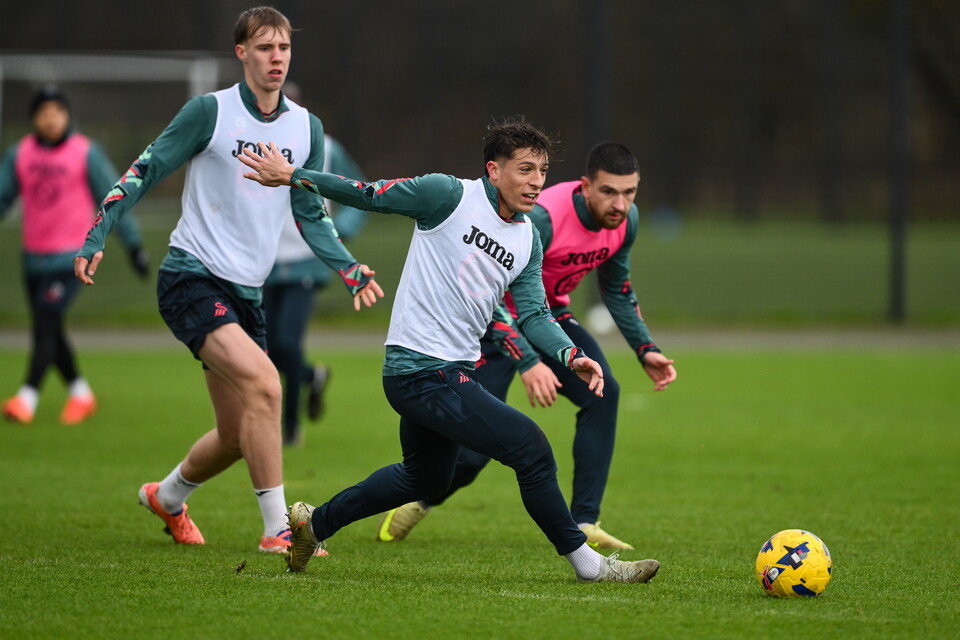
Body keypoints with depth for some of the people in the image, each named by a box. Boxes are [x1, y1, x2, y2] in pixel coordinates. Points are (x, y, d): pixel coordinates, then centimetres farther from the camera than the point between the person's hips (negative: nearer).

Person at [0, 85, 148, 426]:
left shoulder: (86, 153, -6)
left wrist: (134, 245, -1)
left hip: (70, 257, -5)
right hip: (34, 255, 5)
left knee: (44, 324, -16)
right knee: (51, 333, 10)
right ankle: (80, 394, 25)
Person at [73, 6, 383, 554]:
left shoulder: (307, 128, 8)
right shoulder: (211, 112, -7)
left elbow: (311, 215, 16)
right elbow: (146, 172, -3)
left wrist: (349, 269, 1)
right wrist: (96, 237, -11)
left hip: (246, 292, 6)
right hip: (191, 278, -6)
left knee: (238, 436, 10)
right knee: (262, 382, -27)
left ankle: (168, 497, 40)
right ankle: (278, 528, -22)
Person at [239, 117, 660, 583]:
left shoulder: (528, 239, 10)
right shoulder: (449, 195, -11)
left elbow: (533, 313, 7)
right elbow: (370, 196, -3)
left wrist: (571, 357, -9)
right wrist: (291, 175, -2)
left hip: (452, 372, 9)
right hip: (421, 372, -9)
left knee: (426, 479, 26)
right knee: (530, 448, -14)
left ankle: (314, 522, 41)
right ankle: (585, 562, -3)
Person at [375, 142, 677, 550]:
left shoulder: (626, 220, -11)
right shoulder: (541, 218, -35)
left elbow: (616, 289, 8)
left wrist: (645, 350, 0)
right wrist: (527, 363, -49)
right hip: (497, 322, -6)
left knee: (602, 392, -20)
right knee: (473, 452, -10)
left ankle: (584, 524, -16)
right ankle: (418, 502, 23)